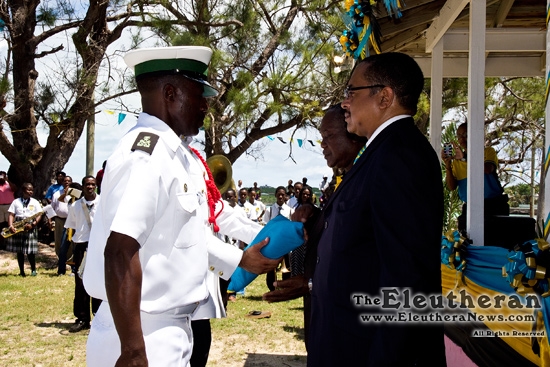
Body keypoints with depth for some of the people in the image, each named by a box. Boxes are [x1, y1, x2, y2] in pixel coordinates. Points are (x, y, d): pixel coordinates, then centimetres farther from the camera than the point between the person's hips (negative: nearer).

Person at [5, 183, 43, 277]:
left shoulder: (35, 202, 6)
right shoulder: (16, 201, 7)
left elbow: (39, 215, 1)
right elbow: (11, 215, 3)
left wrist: (33, 224, -14)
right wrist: (10, 225, -12)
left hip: (30, 229, -2)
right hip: (17, 228, 2)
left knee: (30, 251, -6)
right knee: (19, 251, 6)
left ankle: (33, 270, 10)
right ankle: (21, 271, 14)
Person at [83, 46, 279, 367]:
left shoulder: (174, 153, 7)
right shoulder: (147, 151, -20)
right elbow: (120, 253, -28)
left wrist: (241, 260, 24)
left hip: (171, 328, 9)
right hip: (145, 336, -9)